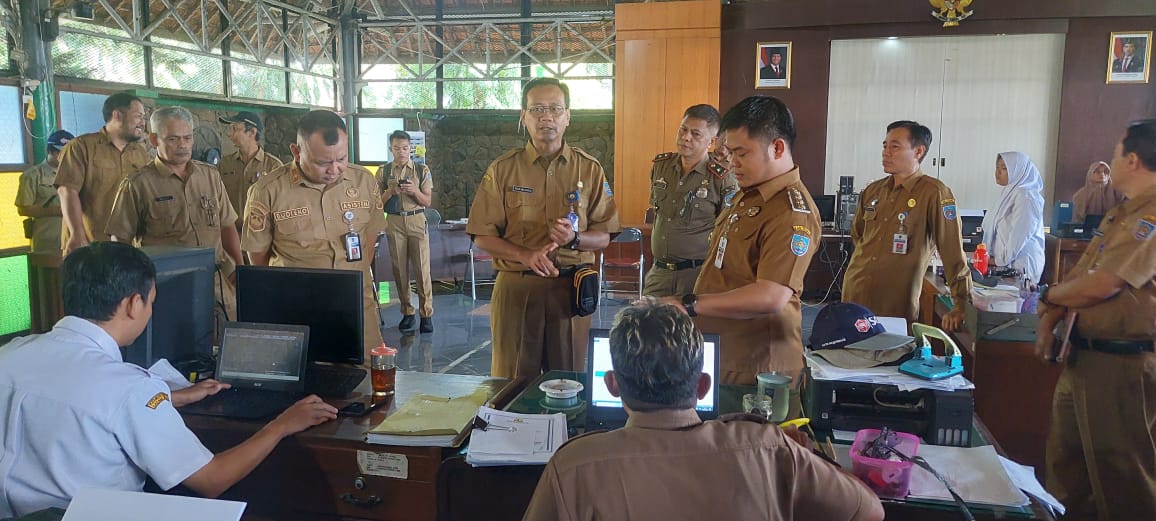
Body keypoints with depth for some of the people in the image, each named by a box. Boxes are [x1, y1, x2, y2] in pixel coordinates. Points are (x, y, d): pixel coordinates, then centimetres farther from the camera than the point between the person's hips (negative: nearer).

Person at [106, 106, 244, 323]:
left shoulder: (210, 176, 13)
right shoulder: (137, 185, -1)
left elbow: (227, 226, 17)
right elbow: (120, 240, 1)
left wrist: (239, 267, 8)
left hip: (219, 281, 4)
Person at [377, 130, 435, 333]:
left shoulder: (422, 170, 3)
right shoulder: (383, 172, 6)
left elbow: (427, 201, 2)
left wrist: (414, 190, -16)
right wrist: (390, 191, -13)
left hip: (417, 221, -1)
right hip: (394, 222, 1)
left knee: (422, 268, -6)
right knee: (399, 269, 4)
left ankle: (427, 313, -1)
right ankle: (407, 312, 14)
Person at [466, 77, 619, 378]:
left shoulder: (589, 169, 4)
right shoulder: (502, 170, 2)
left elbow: (604, 237, 5)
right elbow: (483, 237, 1)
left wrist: (575, 238, -16)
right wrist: (526, 255, -15)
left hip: (570, 287, 1)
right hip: (516, 287, 0)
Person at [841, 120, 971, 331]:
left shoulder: (934, 193, -10)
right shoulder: (872, 191, 9)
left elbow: (953, 251, -14)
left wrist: (961, 306, -15)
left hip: (897, 307, -5)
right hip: (853, 296, 6)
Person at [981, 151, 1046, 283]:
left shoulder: (1025, 197, -11)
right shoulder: (1010, 193, 16)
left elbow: (1019, 234, -17)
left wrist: (1000, 260, -11)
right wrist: (992, 256, 14)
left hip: (1020, 265, -8)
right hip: (1007, 263, 8)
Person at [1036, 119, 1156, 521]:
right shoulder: (1120, 215, 14)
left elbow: (1099, 286, -24)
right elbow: (1079, 273, 14)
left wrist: (1049, 295, -5)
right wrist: (1049, 319, 0)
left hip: (1121, 364, -10)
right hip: (1084, 356, 10)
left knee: (1119, 474, 4)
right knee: (1065, 458, 19)